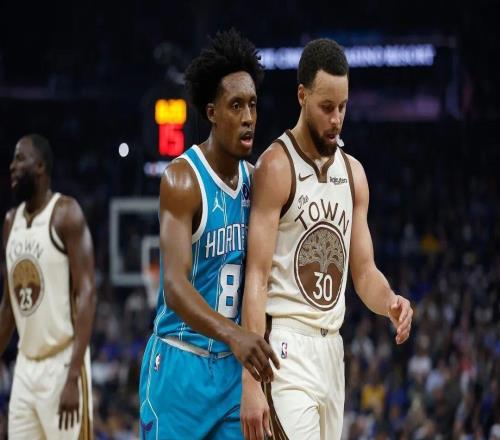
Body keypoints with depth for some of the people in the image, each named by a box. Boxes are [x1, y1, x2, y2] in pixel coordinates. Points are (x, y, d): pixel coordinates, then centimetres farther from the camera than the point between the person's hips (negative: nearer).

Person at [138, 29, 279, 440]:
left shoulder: (255, 180, 7)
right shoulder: (183, 179, -15)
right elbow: (175, 285, -26)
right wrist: (232, 334, -40)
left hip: (234, 366, 6)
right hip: (180, 363, -6)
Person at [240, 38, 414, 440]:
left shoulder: (353, 173, 12)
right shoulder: (277, 167, -10)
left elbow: (364, 271, 15)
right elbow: (256, 278, -14)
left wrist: (390, 302, -10)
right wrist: (251, 382, -21)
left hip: (332, 347, 7)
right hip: (287, 349, -7)